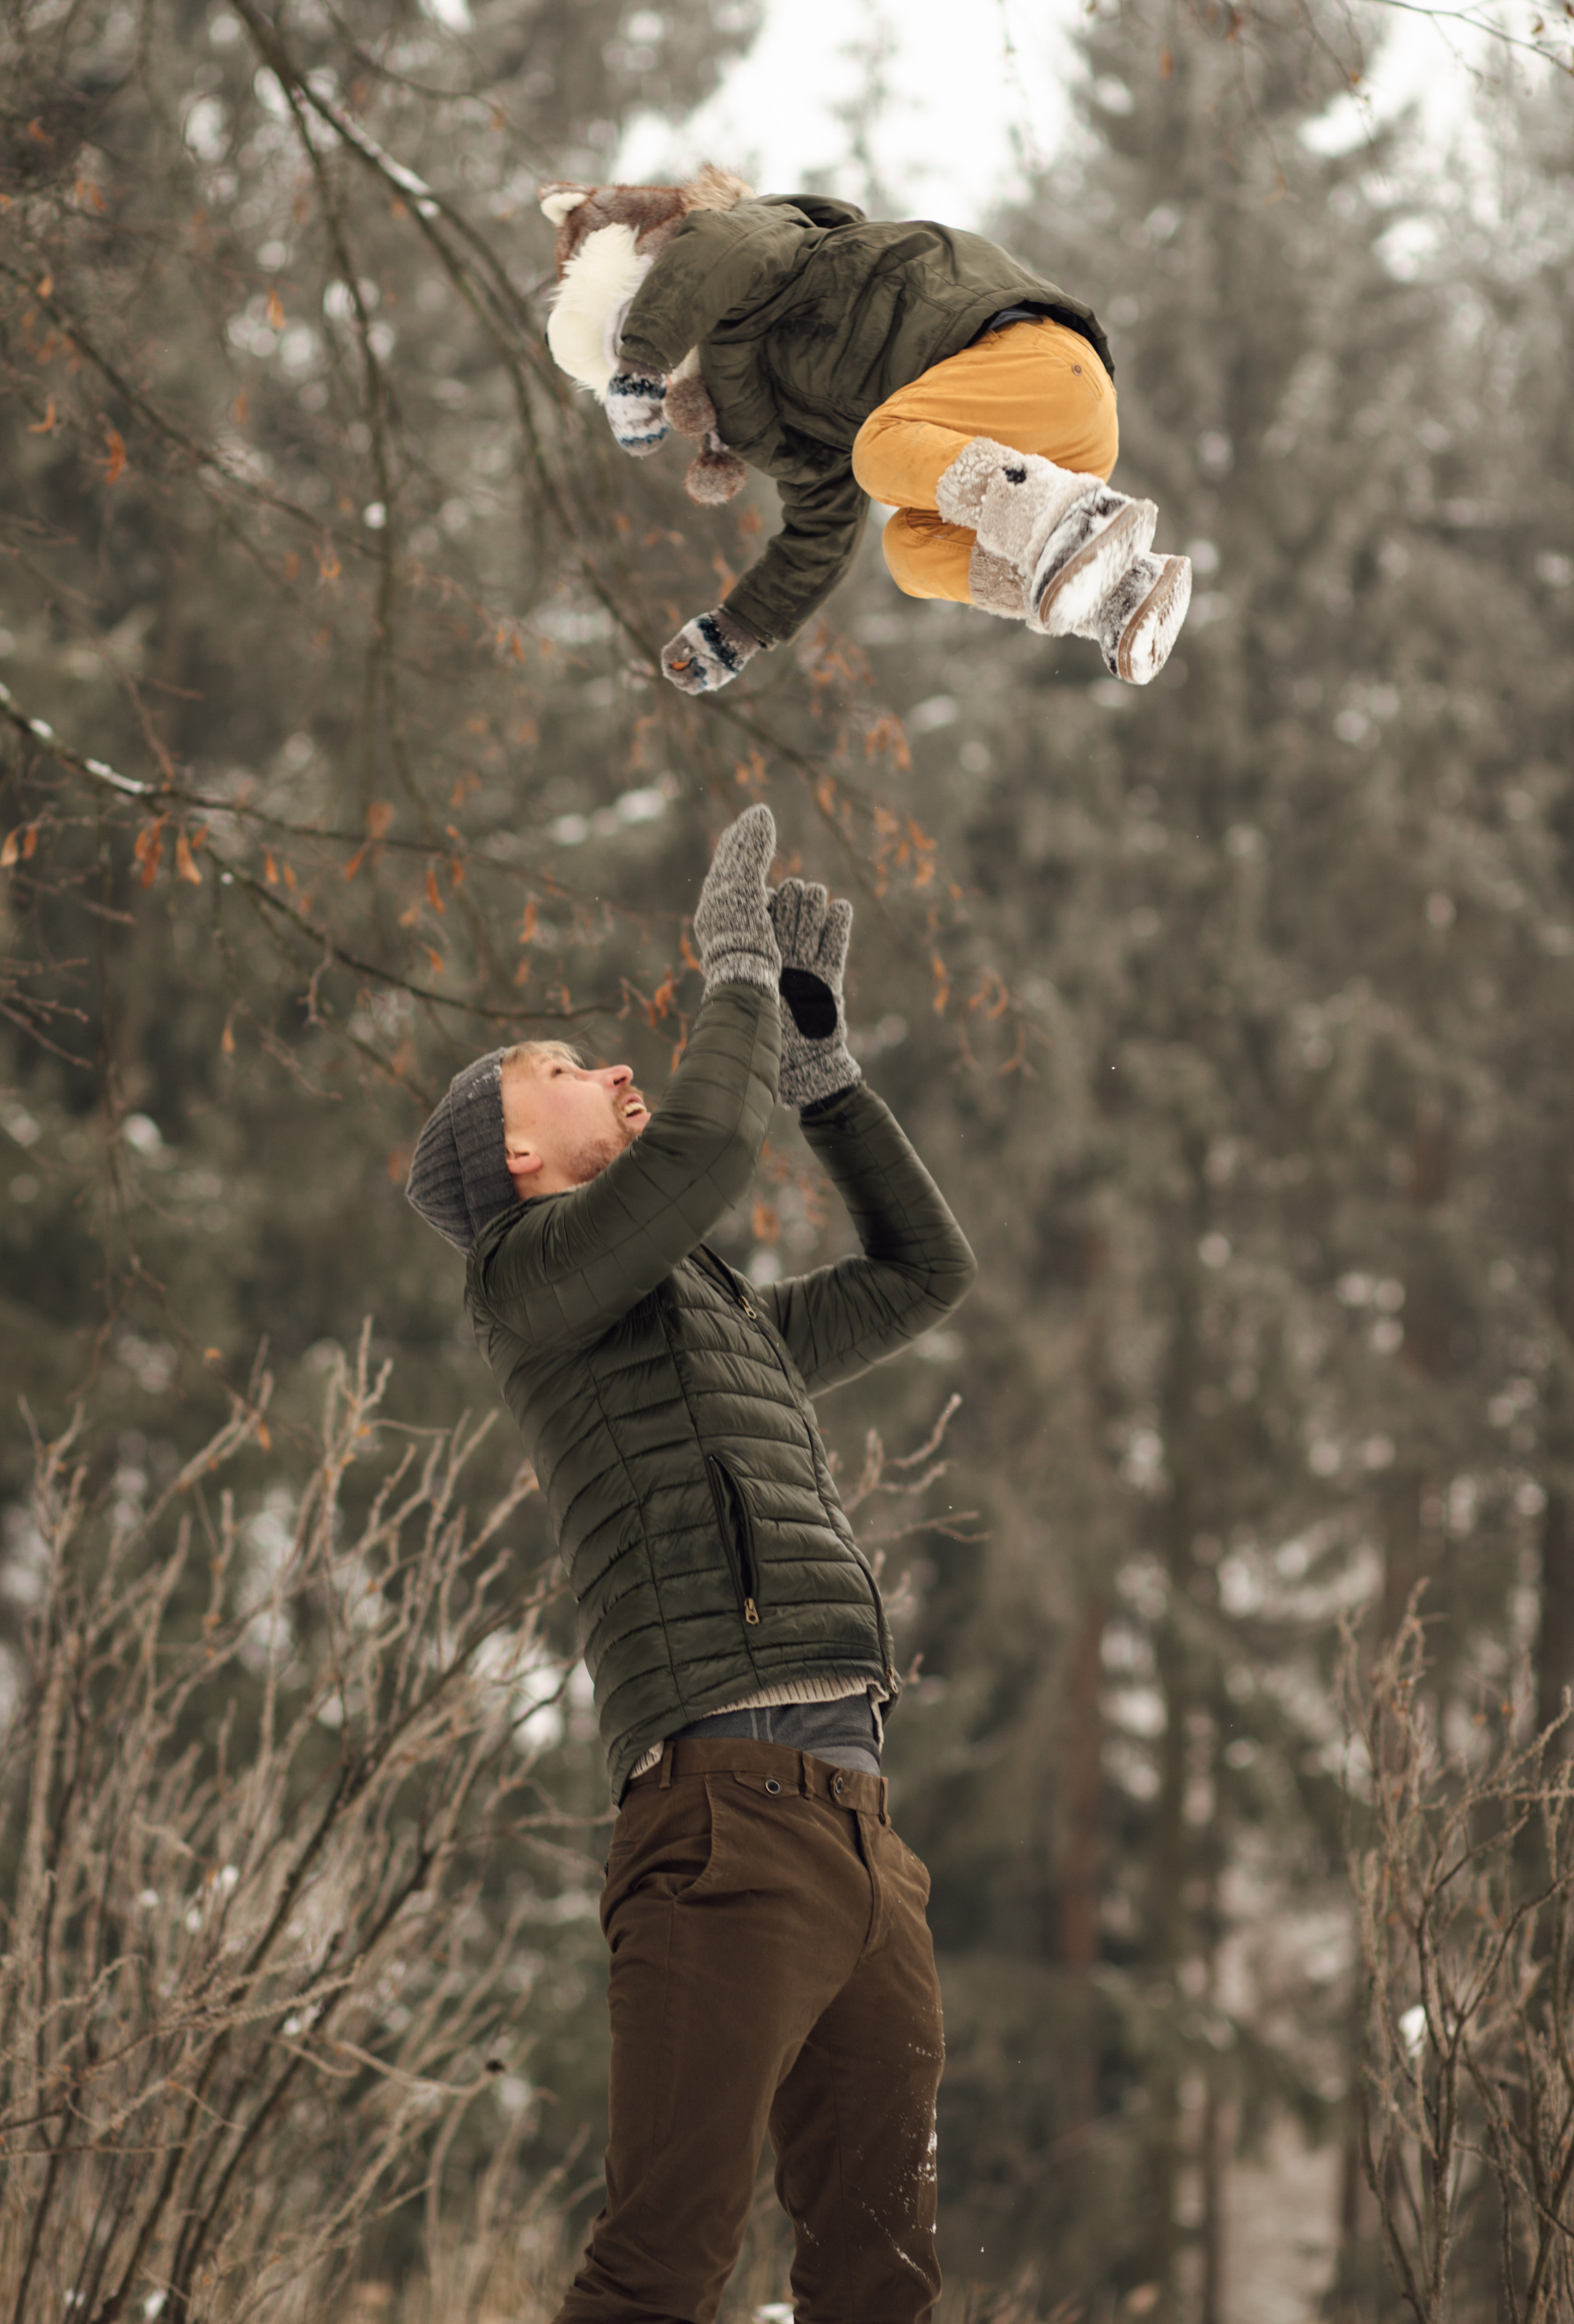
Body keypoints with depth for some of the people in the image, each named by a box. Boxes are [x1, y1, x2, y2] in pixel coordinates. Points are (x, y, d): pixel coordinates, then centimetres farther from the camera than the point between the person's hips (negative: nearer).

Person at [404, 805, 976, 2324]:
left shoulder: (731, 1329, 33)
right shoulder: (524, 1277, 8)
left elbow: (926, 1269, 39)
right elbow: (706, 1146, -9)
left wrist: (813, 1055, 33)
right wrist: (739, 982, 9)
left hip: (858, 1832, 8)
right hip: (727, 1815, -8)